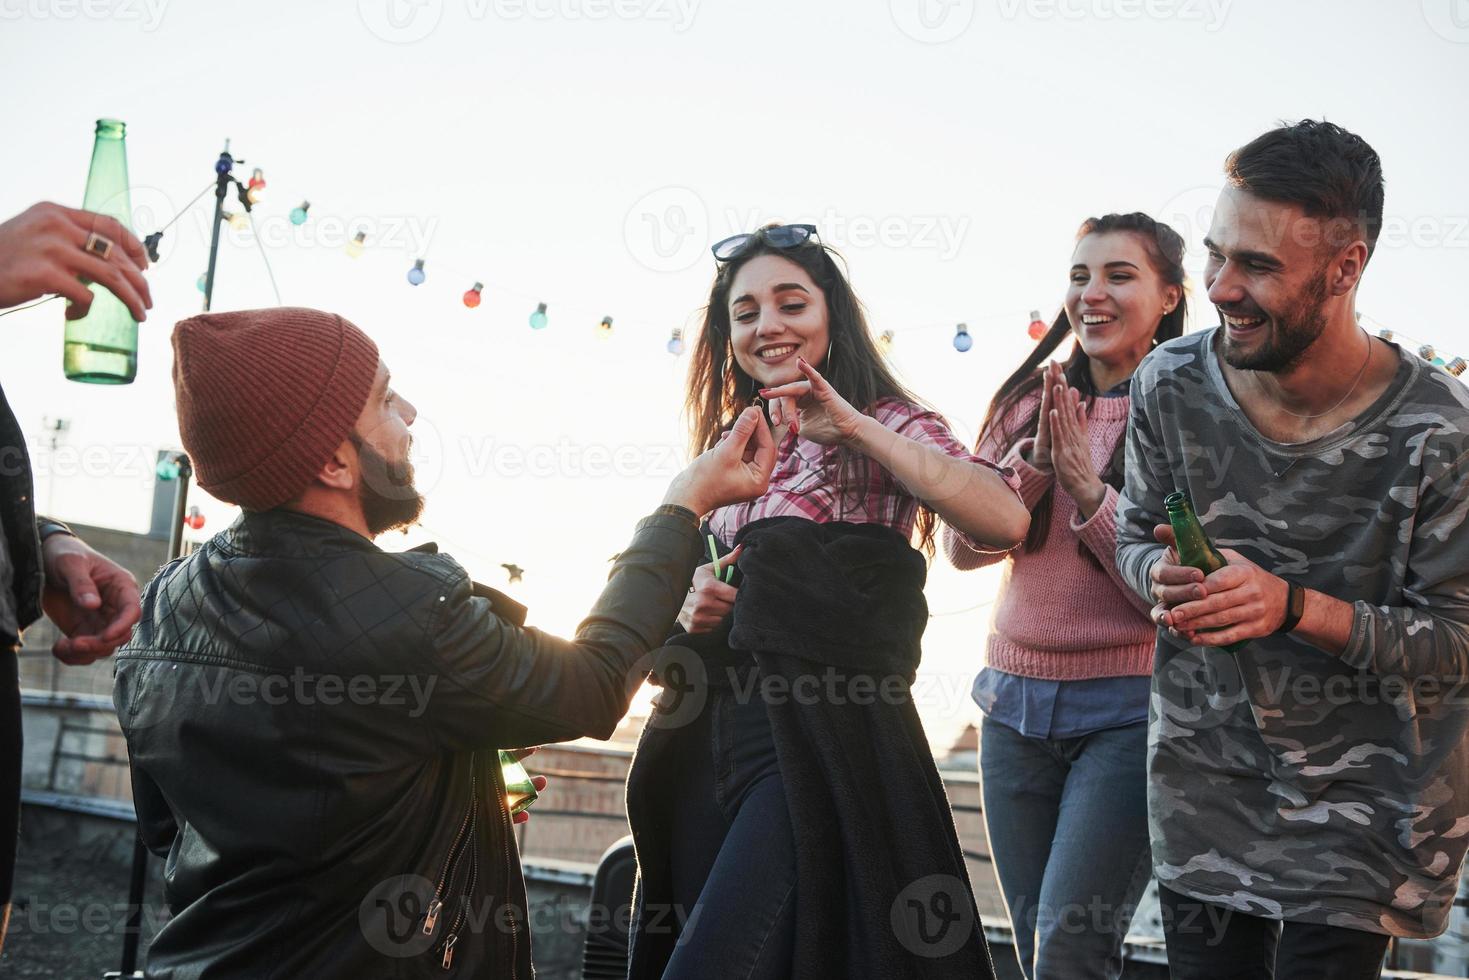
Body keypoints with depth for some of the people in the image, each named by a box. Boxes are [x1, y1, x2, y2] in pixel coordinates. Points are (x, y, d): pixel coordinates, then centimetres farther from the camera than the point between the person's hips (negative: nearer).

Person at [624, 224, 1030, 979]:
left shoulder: (884, 427, -1)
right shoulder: (732, 447, 17)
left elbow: (1005, 521, -20)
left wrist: (853, 425, -20)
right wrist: (689, 607, 1)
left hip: (824, 738, -6)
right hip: (713, 737, 7)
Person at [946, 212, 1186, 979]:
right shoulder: (1026, 404, 8)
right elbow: (962, 547, 1)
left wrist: (1088, 485, -18)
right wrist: (1033, 466, -13)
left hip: (1127, 709, -5)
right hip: (1016, 701, 5)